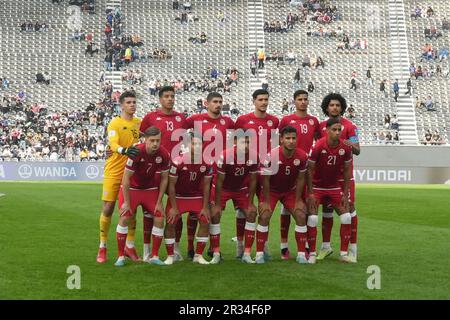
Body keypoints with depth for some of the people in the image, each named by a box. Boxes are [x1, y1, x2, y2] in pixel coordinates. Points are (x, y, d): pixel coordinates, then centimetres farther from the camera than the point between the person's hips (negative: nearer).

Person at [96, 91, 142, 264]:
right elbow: (113, 144, -23)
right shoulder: (114, 123, -7)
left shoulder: (139, 123, 8)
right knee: (108, 209, 0)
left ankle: (130, 246, 17)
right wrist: (124, 150, -42)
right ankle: (102, 247, 11)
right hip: (114, 171, -4)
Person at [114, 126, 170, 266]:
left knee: (159, 219, -6)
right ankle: (121, 256, 0)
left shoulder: (164, 155, -19)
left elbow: (164, 179, -5)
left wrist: (159, 202, -6)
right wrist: (127, 202, -18)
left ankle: (154, 256, 7)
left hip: (151, 189, 3)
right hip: (131, 188, -3)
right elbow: (126, 179, -21)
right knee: (124, 219, -13)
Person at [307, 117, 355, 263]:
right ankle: (312, 253, 4)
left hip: (335, 187, 4)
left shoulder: (345, 147, -9)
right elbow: (310, 170, -13)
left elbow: (346, 171, 2)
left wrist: (345, 194, 0)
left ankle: (344, 253, 9)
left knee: (346, 218, -2)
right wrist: (310, 194, -15)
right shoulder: (319, 146, -20)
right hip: (317, 186, -4)